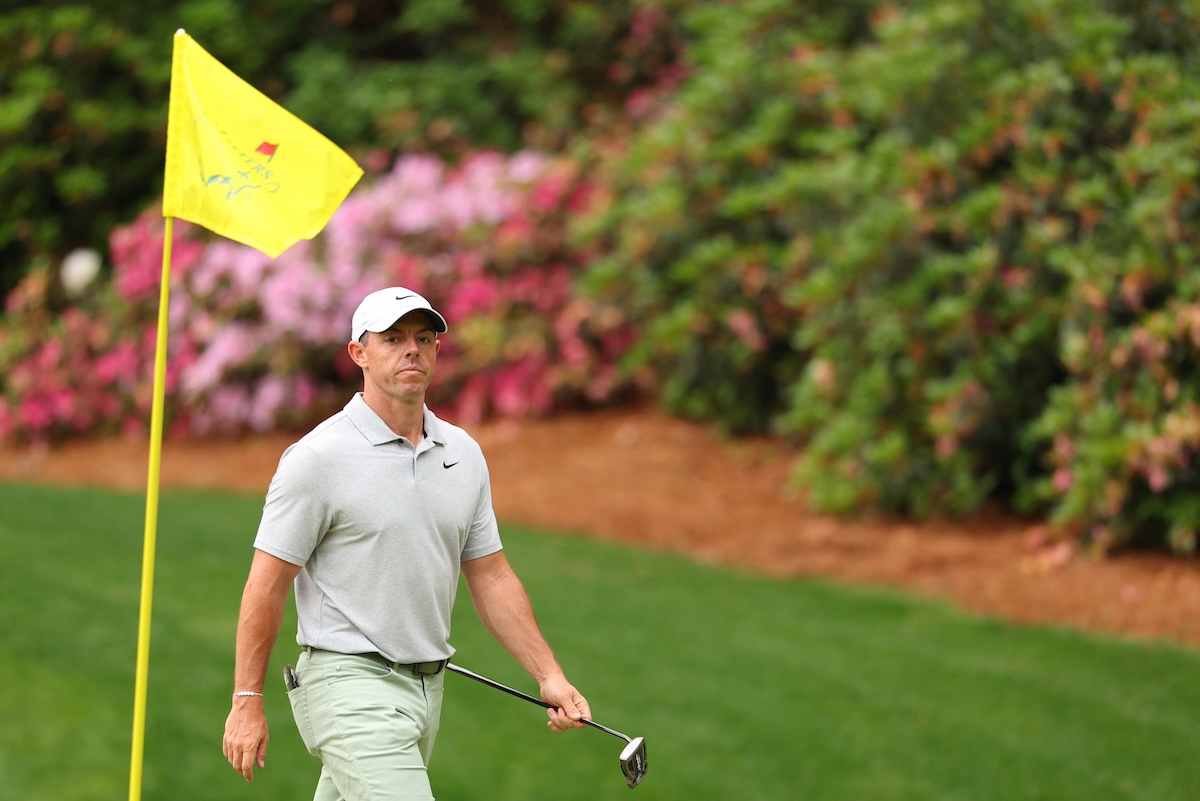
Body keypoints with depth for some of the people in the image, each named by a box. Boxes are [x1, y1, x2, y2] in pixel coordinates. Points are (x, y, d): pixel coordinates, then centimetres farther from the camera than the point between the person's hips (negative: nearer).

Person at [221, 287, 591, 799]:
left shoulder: (464, 454, 9)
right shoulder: (318, 457, -10)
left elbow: (491, 577, 14)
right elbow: (267, 584, -8)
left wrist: (548, 675, 5)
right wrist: (247, 702, -9)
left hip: (424, 687, 7)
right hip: (350, 685, -7)